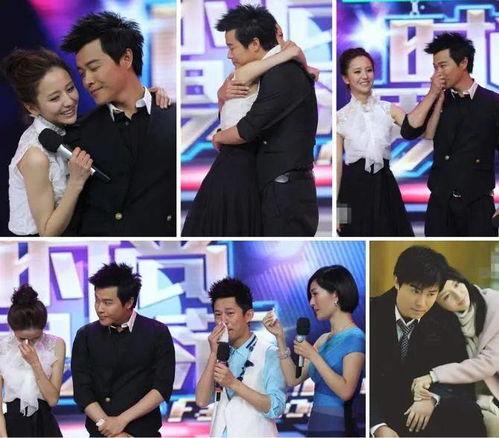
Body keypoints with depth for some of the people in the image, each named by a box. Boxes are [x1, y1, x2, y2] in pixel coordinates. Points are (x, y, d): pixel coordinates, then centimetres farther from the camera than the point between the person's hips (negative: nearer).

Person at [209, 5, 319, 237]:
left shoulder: (283, 74, -14)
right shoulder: (278, 72, 17)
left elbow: (248, 130, -16)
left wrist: (218, 137, 3)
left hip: (286, 191, -10)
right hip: (281, 189, 10)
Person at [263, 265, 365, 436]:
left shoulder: (354, 338, -10)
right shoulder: (323, 339, 14)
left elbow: (346, 391, -19)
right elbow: (293, 379, 11)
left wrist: (313, 356, -17)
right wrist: (280, 337, 7)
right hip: (316, 424, 8)